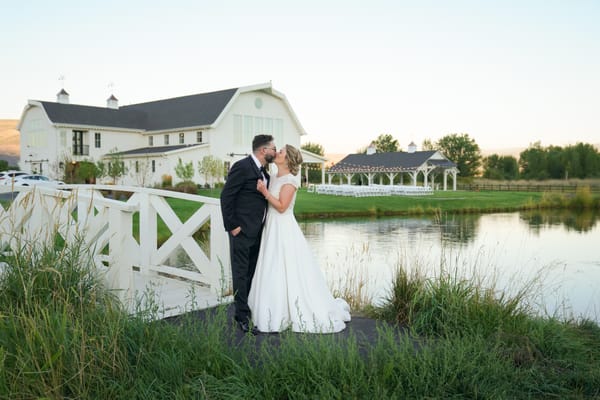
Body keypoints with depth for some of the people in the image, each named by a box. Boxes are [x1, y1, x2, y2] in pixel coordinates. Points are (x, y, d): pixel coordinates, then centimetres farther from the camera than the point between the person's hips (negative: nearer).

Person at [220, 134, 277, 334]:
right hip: (242, 231, -8)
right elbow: (226, 196, -14)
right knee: (241, 273, -2)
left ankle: (251, 310, 24)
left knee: (252, 273, 14)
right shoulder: (242, 167, -13)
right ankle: (242, 316, 3)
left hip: (257, 232, 9)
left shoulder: (263, 172, 14)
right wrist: (231, 225, -15)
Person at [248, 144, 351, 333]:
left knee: (288, 272, -4)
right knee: (273, 273, 10)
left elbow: (281, 206, -19)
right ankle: (279, 313, 20)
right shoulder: (274, 178, 13)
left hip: (284, 231, -8)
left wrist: (265, 191, -19)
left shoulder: (290, 180, -12)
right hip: (272, 228, 8)